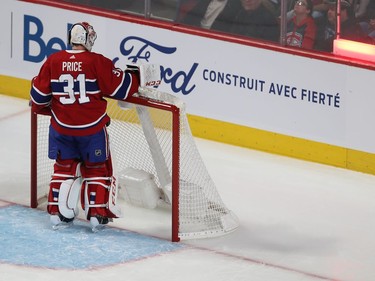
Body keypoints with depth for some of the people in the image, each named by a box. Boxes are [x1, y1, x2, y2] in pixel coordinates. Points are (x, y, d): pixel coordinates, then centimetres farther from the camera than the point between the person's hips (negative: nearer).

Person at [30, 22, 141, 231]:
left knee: (64, 167, 18)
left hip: (61, 126, 3)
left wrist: (43, 109, 23)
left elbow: (39, 93, 2)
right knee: (97, 169, 12)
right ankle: (97, 213, 9)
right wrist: (137, 77, 9)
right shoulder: (97, 62, -13)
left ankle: (57, 211, 15)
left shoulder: (53, 61, -3)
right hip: (92, 127, -3)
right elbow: (119, 86, -9)